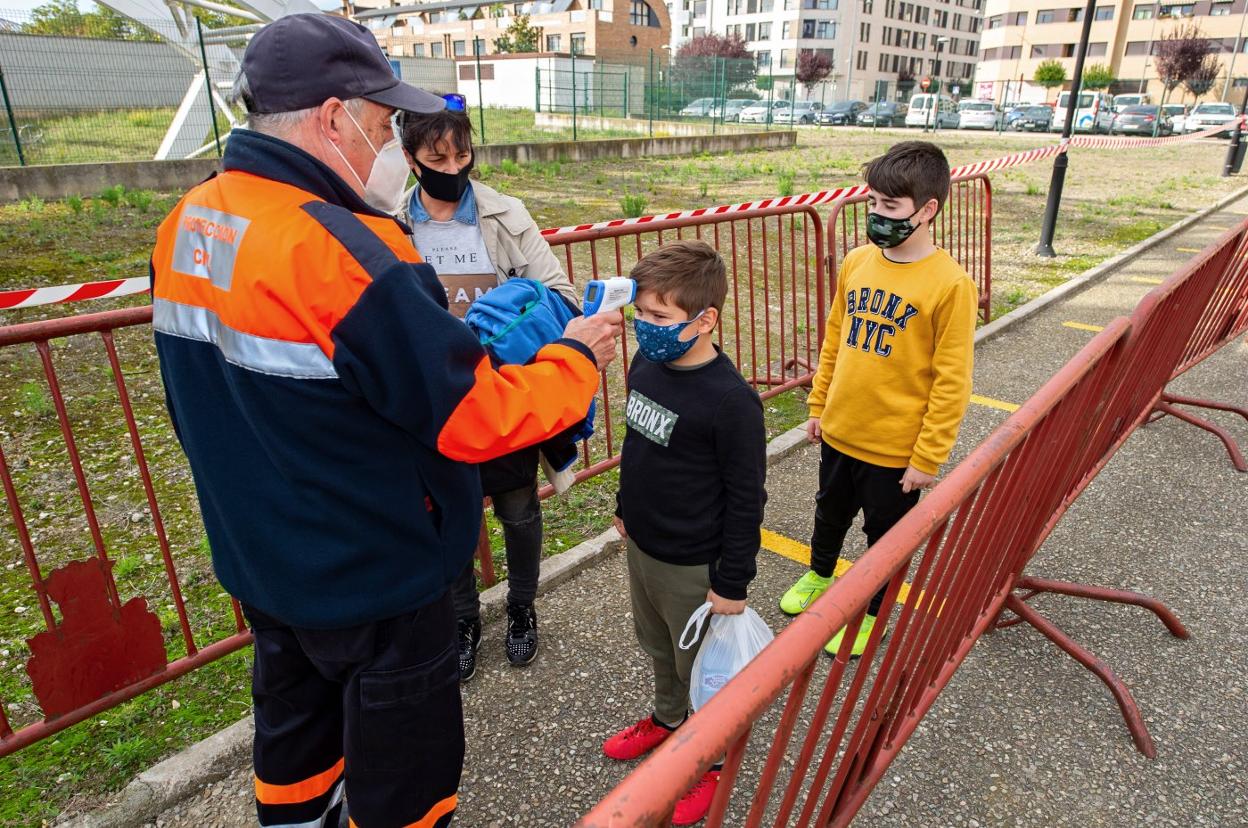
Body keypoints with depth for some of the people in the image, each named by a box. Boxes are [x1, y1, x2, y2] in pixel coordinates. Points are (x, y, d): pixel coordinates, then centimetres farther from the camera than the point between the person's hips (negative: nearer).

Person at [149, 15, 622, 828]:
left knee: (296, 731, 29)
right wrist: (576, 357, -11)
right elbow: (475, 419, -25)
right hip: (373, 579, -8)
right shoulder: (341, 250, -29)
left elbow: (207, 403, 9)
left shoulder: (186, 225, -2)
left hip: (259, 561, 8)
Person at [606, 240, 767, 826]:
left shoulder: (731, 399, -27)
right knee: (657, 645, 28)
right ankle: (667, 719, 55)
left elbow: (746, 500, -20)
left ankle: (710, 760, 41)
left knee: (701, 665, 16)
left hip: (691, 565, -7)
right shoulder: (644, 364, -6)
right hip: (641, 545, 7)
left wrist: (732, 582, -14)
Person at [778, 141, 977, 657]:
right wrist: (818, 406, 11)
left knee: (885, 535, 16)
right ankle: (819, 575, 53)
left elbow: (951, 382, -16)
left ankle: (872, 612, 39)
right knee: (830, 512, 26)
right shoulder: (857, 262, -2)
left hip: (896, 447, -5)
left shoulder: (950, 284, -19)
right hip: (839, 432, 5)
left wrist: (928, 458, -14)